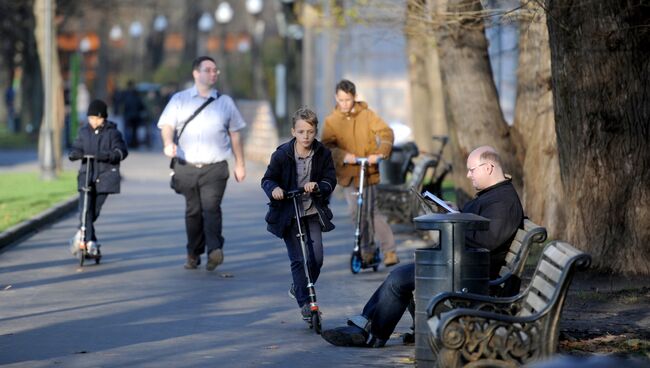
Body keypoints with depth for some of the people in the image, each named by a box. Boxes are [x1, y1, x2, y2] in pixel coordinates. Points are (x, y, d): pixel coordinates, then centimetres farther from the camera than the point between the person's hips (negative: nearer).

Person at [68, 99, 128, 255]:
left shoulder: (112, 132, 0)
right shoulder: (84, 132, 10)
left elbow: (121, 151, -10)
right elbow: (76, 148, 10)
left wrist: (108, 155, -30)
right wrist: (73, 154, -15)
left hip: (105, 176, -1)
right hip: (86, 174, 2)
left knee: (95, 210, 1)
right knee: (85, 209, -14)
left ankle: (82, 234, 24)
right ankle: (90, 241, -12)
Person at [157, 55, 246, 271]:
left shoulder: (225, 102, 13)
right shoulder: (179, 100, 10)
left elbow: (235, 134, 16)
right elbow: (167, 125, 0)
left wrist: (240, 164, 13)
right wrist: (168, 144, -22)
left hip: (215, 167, -1)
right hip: (187, 167, 1)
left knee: (211, 207, -17)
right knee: (193, 211, 5)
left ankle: (215, 250, -27)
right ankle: (193, 254, 17)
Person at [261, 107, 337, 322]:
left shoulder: (323, 154, -3)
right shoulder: (282, 154, -10)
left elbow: (330, 181, -3)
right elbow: (267, 179, -3)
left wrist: (318, 186, -25)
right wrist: (274, 189, -25)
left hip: (312, 212, 3)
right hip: (288, 213, -2)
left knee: (317, 257, -3)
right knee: (299, 259, -6)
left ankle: (298, 289, 24)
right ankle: (304, 303, 2)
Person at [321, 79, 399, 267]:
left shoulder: (367, 115, 0)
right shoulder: (331, 121, 3)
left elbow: (386, 133, -9)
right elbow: (327, 145, -9)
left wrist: (380, 153, -27)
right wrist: (343, 155, -29)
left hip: (368, 171, -2)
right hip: (347, 173, 2)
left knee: (372, 211, -9)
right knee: (355, 212, 3)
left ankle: (390, 250, -2)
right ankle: (367, 249, 20)